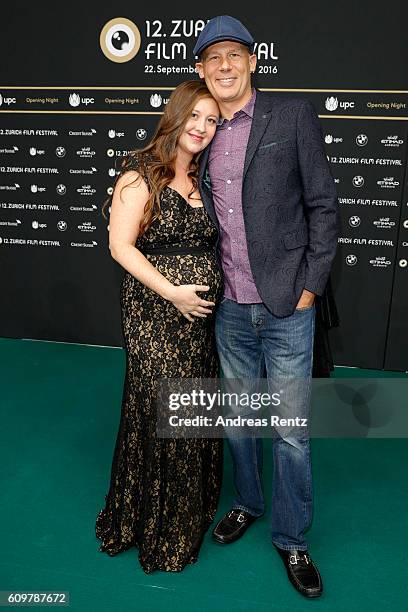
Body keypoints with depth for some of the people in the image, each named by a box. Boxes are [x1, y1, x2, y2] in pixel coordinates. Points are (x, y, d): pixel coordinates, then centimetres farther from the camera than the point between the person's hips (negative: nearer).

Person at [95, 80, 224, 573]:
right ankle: (155, 522, 27)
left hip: (202, 313, 6)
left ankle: (191, 511, 37)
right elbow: (121, 245, -12)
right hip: (155, 313, -6)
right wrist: (172, 292, -16)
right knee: (158, 411, 2)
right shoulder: (142, 172, -6)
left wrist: (211, 289, 4)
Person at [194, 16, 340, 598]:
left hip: (286, 306, -4)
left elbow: (323, 205, -4)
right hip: (230, 308, 4)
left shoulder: (293, 115, -2)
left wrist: (309, 285, -9)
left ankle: (292, 538, 28)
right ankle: (247, 502, 42)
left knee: (291, 429, 6)